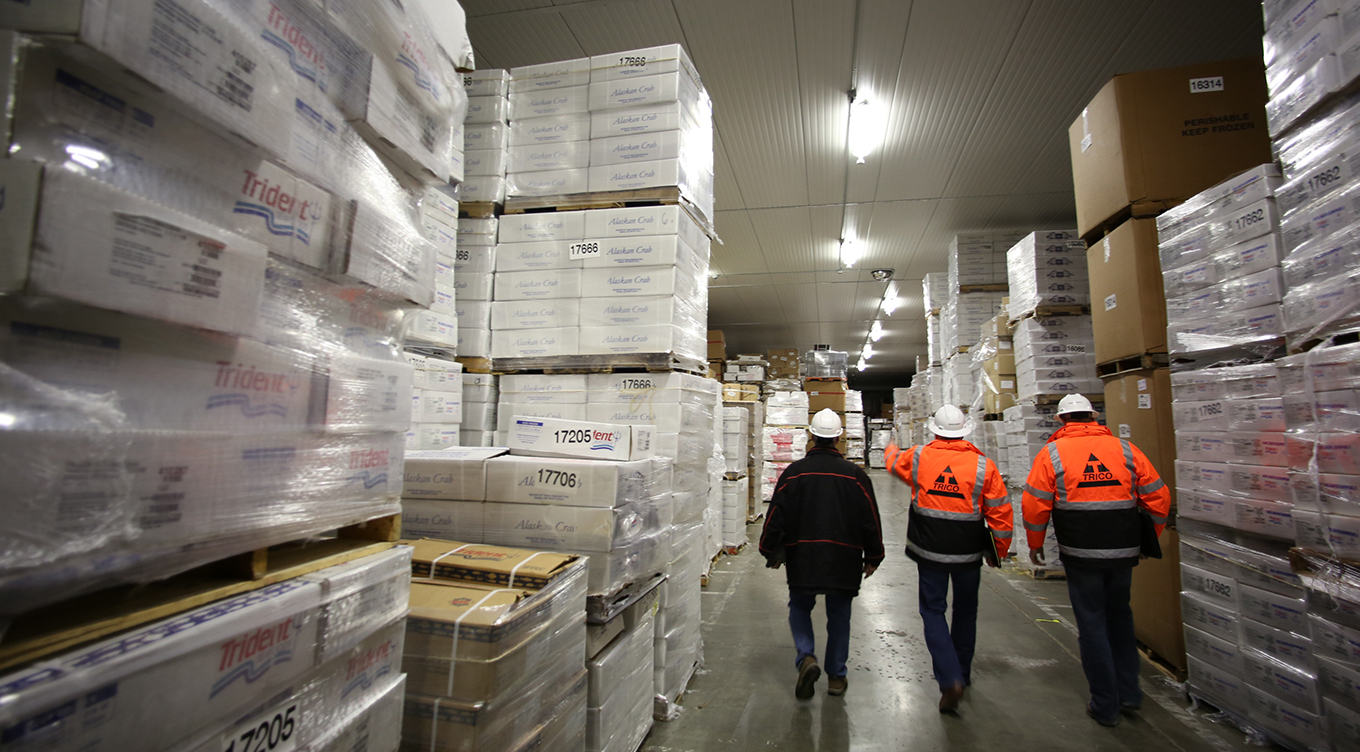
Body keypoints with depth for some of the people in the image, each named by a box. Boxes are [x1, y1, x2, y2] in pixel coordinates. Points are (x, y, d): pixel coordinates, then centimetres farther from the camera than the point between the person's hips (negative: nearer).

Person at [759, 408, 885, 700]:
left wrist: (771, 553, 8)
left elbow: (776, 516, -3)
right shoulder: (856, 475, -3)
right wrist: (873, 557, 13)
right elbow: (871, 521, 1)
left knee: (800, 608, 17)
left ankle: (807, 657, -3)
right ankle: (836, 676, 23)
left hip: (802, 558, -1)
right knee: (839, 615, 14)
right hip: (844, 560, 1)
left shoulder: (793, 472, -5)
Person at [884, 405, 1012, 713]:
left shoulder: (918, 457, -8)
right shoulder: (983, 465, -10)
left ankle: (950, 679, -4)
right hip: (968, 552, 1)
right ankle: (962, 672, 37)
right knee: (965, 611, 20)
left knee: (933, 610, 9)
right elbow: (1001, 513, -6)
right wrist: (999, 551, 9)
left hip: (929, 550, -1)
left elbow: (893, 461, 15)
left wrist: (891, 449, 40)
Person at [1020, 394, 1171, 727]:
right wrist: (1149, 538, 20)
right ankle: (1129, 692, 32)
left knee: (1092, 623, 8)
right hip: (1124, 551, 4)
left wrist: (1035, 544, 6)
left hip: (1080, 553, -4)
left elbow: (1035, 505, -9)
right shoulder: (1125, 449, 2)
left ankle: (1105, 706, 17)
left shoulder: (1052, 453, -8)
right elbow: (1158, 498, 6)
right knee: (1119, 615, 23)